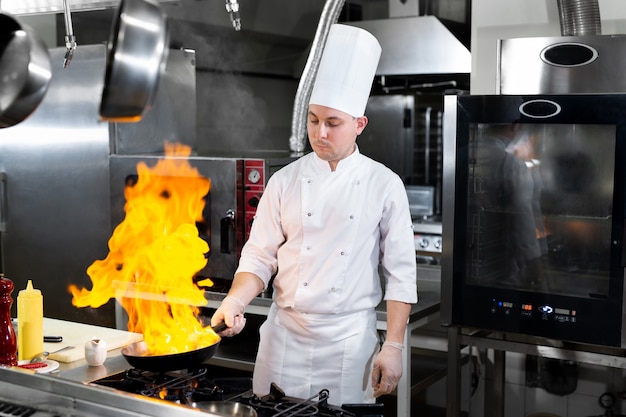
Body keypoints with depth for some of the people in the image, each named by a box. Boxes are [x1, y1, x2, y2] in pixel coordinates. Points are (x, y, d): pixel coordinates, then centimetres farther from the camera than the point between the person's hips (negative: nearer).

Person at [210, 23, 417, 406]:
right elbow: (259, 258, 3)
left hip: (351, 341, -1)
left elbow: (400, 273, -3)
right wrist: (234, 302, -15)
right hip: (285, 336, 2)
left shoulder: (384, 185, -3)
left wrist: (393, 346, -7)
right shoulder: (286, 181, 1)